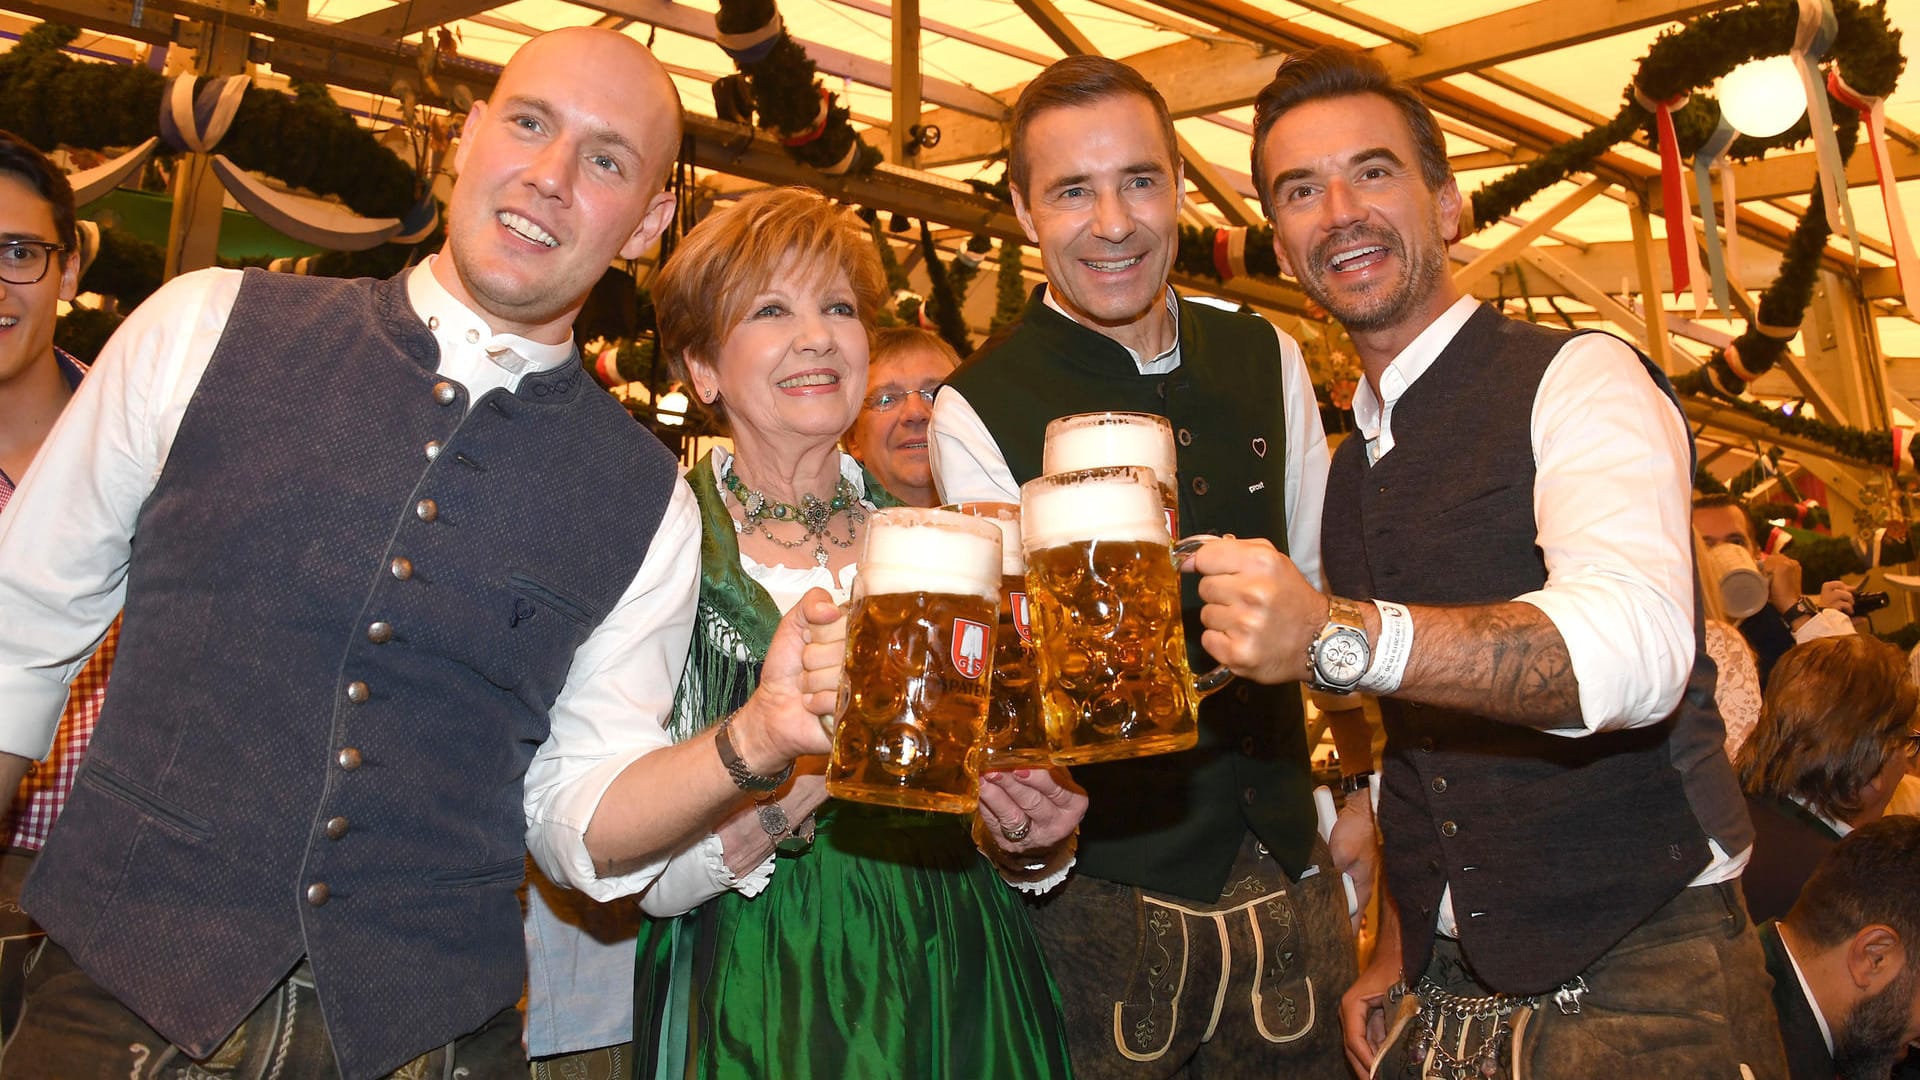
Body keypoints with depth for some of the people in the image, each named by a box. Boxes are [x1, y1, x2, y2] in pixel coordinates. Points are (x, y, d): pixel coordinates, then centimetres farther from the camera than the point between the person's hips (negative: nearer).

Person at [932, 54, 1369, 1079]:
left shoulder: (1265, 360, 3)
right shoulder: (976, 411, -11)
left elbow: (1324, 581, 12)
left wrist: (1361, 785, 11)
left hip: (1288, 869, 4)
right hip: (1106, 885, -4)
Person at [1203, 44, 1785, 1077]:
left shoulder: (1580, 381, -12)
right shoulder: (1350, 467, 10)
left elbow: (1634, 649, -31)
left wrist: (1336, 637, -43)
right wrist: (1398, 957, 12)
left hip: (1639, 985, -6)